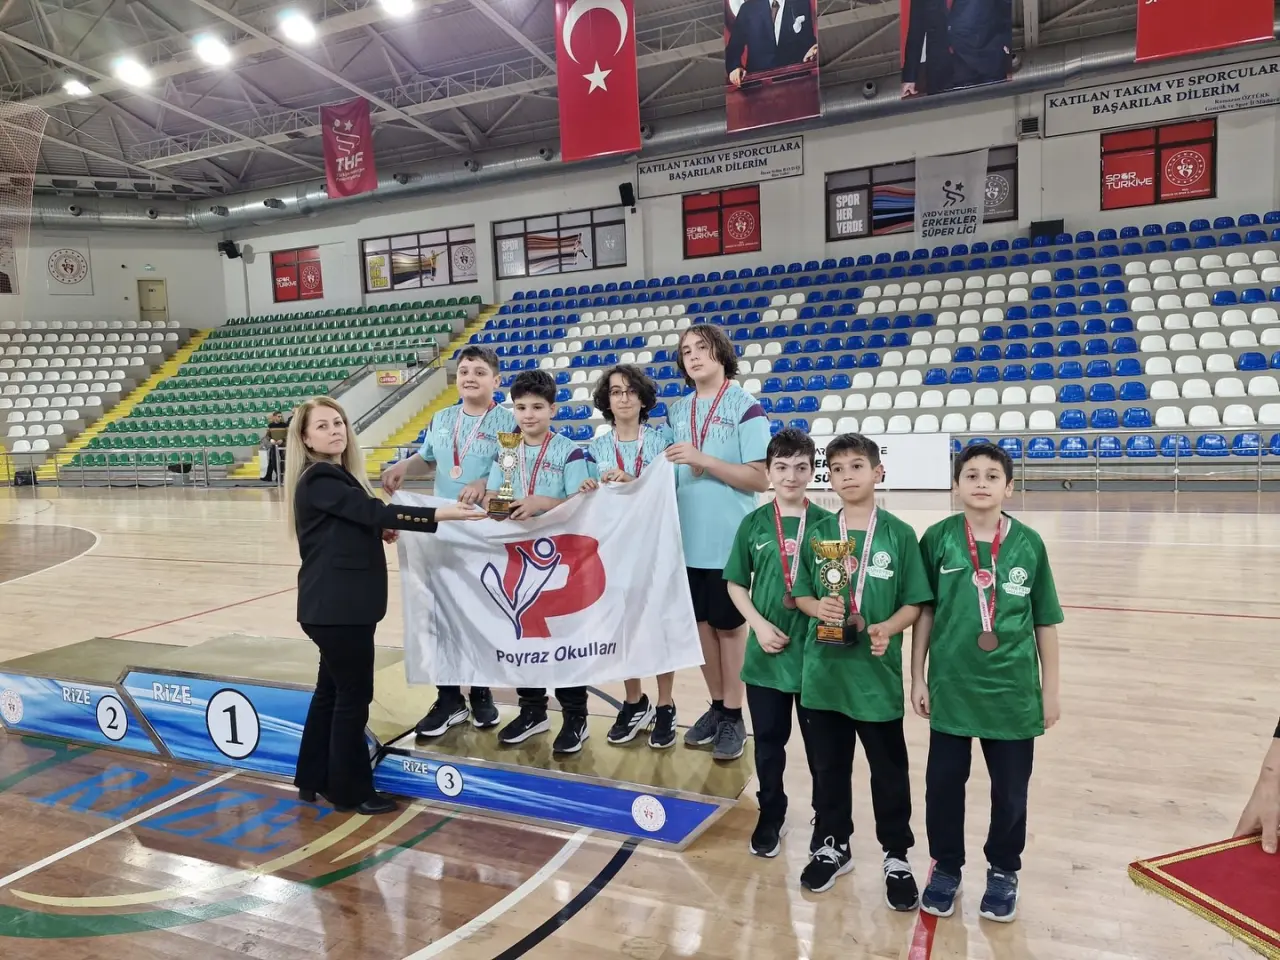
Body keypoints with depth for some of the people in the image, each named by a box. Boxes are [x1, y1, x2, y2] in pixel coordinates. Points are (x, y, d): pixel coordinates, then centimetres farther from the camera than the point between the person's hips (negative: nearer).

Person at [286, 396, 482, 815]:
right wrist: (440, 514, -32)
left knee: (331, 690, 17)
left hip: (342, 604, 10)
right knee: (353, 695, 0)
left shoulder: (339, 475, 14)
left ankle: (313, 779, 30)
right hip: (335, 607, -10)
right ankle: (350, 790, 13)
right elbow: (376, 512, -26)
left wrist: (378, 532, 2)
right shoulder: (318, 480, -16)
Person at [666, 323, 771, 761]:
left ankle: (733, 716, 19)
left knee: (729, 624, 5)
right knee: (701, 623, 12)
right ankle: (717, 707, 27)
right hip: (688, 539, 5)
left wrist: (704, 461, -21)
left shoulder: (745, 407, -7)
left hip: (729, 539, -5)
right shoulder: (678, 411, 10)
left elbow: (760, 479, -15)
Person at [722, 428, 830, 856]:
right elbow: (735, 584, 4)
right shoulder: (754, 523, -1)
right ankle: (770, 816, 35)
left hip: (816, 651, -1)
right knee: (768, 741, 16)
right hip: (766, 652, 2)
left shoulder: (825, 523, -5)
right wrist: (759, 624, -8)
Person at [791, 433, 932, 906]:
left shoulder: (899, 534, -6)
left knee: (889, 769, 11)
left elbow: (914, 602, -4)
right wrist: (818, 607, -15)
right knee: (828, 765, 16)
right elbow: (801, 595, 6)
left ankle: (897, 856, 29)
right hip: (824, 668, 3)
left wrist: (888, 628, -21)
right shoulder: (818, 534, 1)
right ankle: (831, 845, 35)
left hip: (878, 670, -2)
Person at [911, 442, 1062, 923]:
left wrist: (1050, 688, 5)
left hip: (1013, 689, 1)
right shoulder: (938, 538, -6)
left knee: (1010, 789, 13)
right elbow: (923, 611, 0)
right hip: (951, 686, 0)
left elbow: (1045, 622, 3)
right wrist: (917, 677, 0)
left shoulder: (1029, 543, -4)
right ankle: (946, 867, 31)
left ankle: (1003, 871, 35)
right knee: (943, 783, 10)